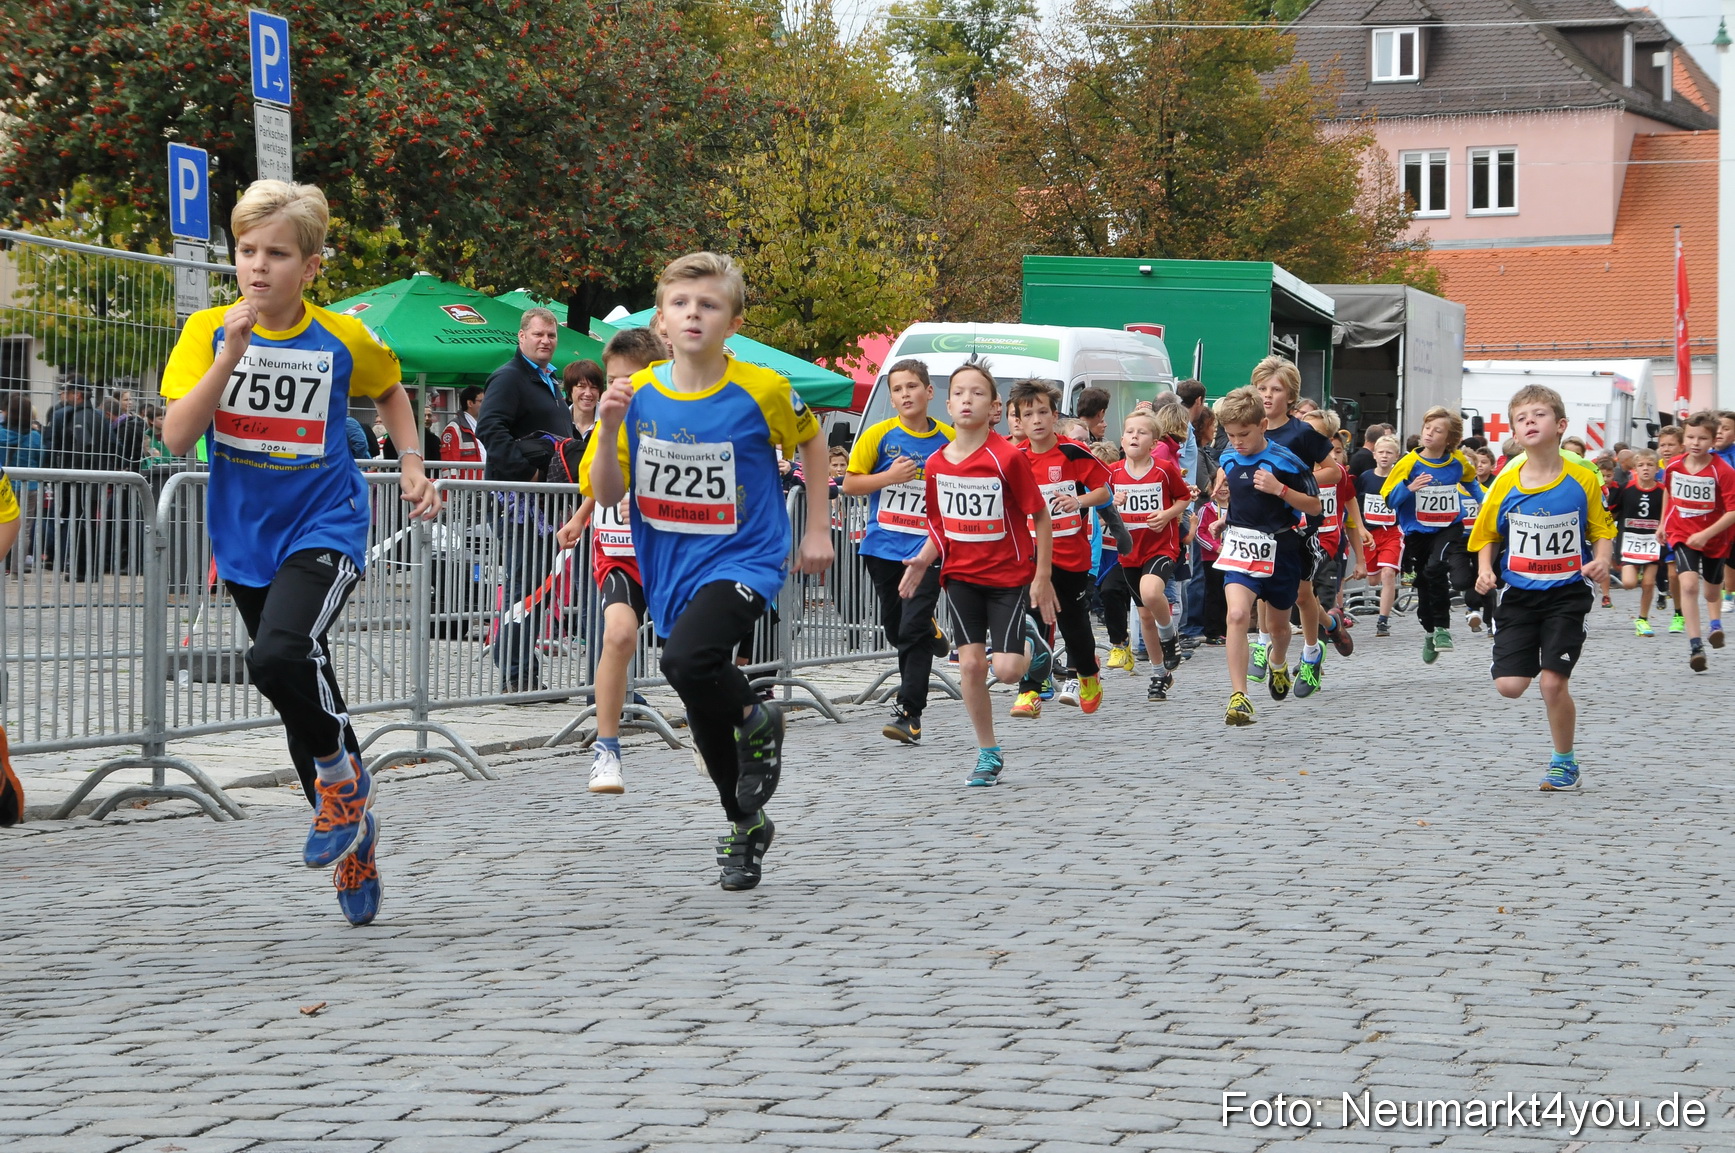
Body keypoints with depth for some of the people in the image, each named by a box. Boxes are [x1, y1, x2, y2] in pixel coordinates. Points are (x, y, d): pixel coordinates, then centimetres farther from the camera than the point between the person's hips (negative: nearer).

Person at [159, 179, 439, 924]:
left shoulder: (343, 340, -7)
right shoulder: (210, 332, -5)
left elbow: (390, 390, 16)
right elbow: (177, 437, -17)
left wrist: (413, 466, 6)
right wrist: (232, 352, -24)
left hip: (324, 531, -3)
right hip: (245, 539, 3)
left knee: (281, 657, -29)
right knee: (302, 693, 12)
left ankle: (341, 775, -3)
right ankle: (353, 834, 30)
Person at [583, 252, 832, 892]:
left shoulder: (760, 391, -12)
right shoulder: (637, 395, -4)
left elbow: (811, 441, 8)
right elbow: (606, 494, -2)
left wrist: (817, 528, 7)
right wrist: (610, 428, -19)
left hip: (743, 560, -5)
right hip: (671, 572, 5)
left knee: (687, 661, -33)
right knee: (707, 717, 15)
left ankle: (757, 719, -1)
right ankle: (746, 826, 39)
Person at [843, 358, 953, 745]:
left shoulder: (949, 440, 0)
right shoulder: (879, 435, -1)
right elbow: (849, 484, 0)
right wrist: (889, 477, -14)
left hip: (926, 549, -2)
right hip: (883, 548, 2)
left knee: (913, 631, -12)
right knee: (894, 630, 13)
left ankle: (910, 713, -9)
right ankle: (931, 636, 46)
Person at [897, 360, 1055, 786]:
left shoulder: (1008, 457, -16)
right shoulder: (937, 463, -1)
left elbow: (1041, 516, -10)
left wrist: (1042, 578, -11)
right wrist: (923, 560, -5)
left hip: (1010, 575, -4)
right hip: (961, 575, 4)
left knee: (1006, 669, -11)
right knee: (970, 663, -2)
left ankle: (1031, 643, 26)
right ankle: (988, 754, 13)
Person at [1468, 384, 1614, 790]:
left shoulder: (1583, 480, -7)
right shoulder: (1506, 483, -5)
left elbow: (1602, 529, 3)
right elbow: (1488, 535, 7)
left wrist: (1601, 561, -16)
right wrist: (1485, 571, -10)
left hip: (1567, 594, -2)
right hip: (1518, 595, 2)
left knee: (1553, 683, -8)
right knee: (1509, 686, -5)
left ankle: (1565, 762, 15)